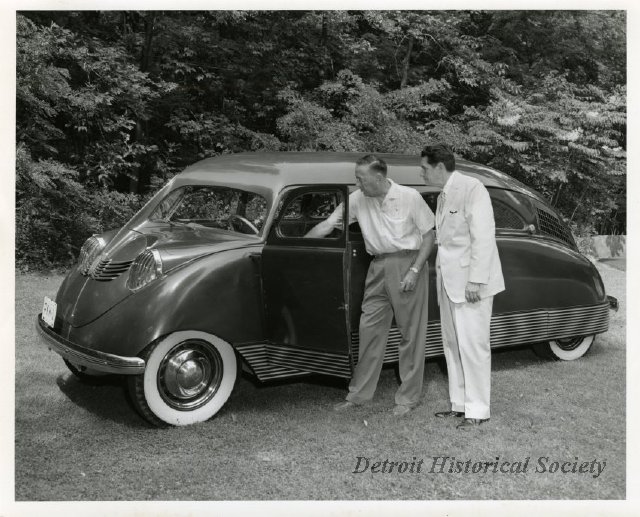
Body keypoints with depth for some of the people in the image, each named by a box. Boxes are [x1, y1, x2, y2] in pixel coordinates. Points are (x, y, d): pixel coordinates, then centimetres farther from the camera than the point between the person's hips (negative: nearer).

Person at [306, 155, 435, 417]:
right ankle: (359, 393, 16)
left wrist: (414, 270, -13)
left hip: (408, 264, -4)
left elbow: (429, 235, -4)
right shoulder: (357, 199, 0)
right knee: (369, 329, 6)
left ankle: (408, 397, 15)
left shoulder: (409, 197, -10)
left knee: (411, 333, 4)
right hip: (378, 267, 4)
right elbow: (327, 225, 3)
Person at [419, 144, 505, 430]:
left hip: (471, 282, -9)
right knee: (452, 344, 12)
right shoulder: (443, 197, 16)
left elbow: (483, 235, -17)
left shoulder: (472, 188, -11)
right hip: (449, 281, 9)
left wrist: (476, 280, -20)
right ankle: (460, 402, 22)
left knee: (473, 345, -4)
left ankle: (477, 410, 5)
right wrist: (439, 273, 11)